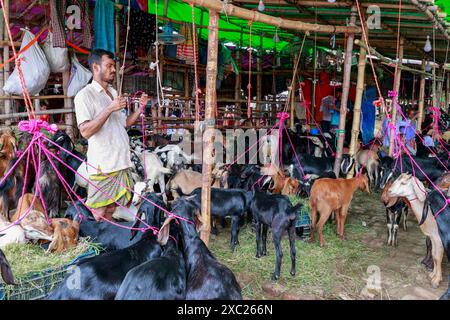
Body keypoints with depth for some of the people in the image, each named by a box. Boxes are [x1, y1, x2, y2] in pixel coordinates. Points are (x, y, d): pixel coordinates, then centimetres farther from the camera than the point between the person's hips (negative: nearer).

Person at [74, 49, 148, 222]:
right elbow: (86, 131, -19)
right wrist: (109, 109, -22)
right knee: (100, 214, 1)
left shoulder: (114, 93, 16)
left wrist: (141, 108, 8)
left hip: (122, 162, 7)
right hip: (102, 165, -7)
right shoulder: (85, 95, -9)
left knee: (111, 210, 14)